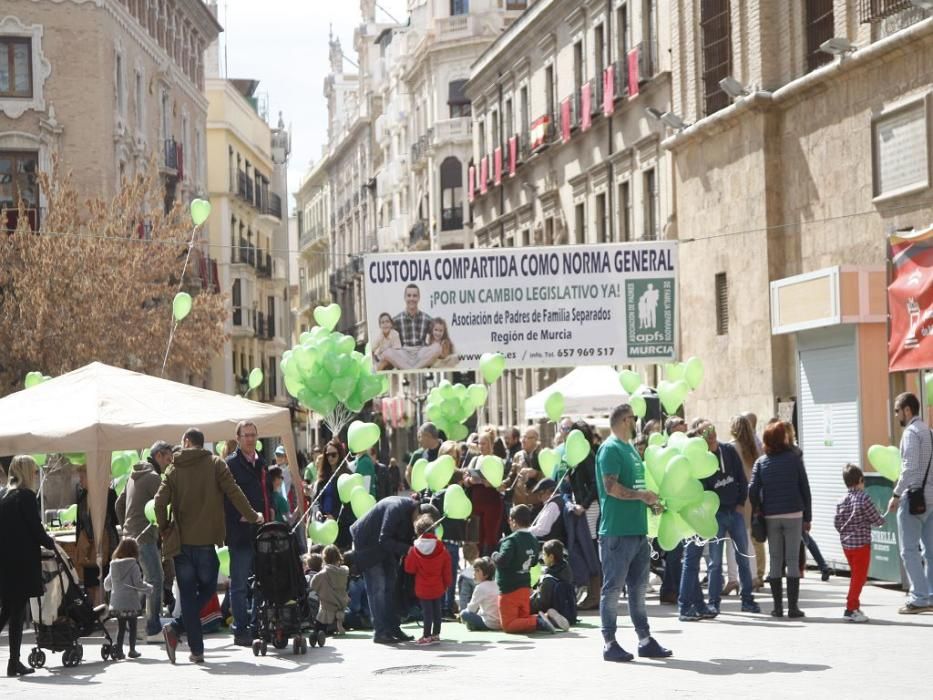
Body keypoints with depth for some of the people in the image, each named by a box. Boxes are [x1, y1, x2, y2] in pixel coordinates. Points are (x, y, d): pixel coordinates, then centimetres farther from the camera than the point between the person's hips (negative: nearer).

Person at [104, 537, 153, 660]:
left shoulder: (113, 566, 6)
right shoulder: (133, 565, -11)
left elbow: (107, 584, 15)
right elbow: (138, 583, -15)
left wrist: (108, 587, 38)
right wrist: (149, 589, 1)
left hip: (116, 604, 5)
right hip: (131, 603, -5)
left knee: (121, 627, 12)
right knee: (132, 626, 7)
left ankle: (119, 650, 8)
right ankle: (132, 650, 10)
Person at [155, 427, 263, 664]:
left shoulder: (174, 469, 4)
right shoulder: (215, 464, 1)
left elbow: (160, 502, -5)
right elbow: (234, 493, -4)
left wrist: (165, 529, 9)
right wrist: (252, 516, 9)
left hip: (181, 541, 1)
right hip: (206, 540, -1)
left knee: (188, 594, 6)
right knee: (207, 587, 15)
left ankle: (196, 650, 0)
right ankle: (176, 628, -4)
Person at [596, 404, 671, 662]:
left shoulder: (631, 449, 18)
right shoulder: (610, 449, -11)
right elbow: (611, 487, -20)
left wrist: (649, 500, 10)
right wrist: (641, 495, -17)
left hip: (637, 529, 9)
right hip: (617, 531, -9)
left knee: (638, 587, 13)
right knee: (613, 587, -2)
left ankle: (645, 639, 20)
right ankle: (609, 643, 3)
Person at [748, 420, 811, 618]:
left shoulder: (761, 462, 2)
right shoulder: (794, 459, 0)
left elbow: (752, 490, -7)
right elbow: (805, 489, 2)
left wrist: (758, 511, 6)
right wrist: (807, 517, 7)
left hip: (771, 516, 1)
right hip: (793, 515, -1)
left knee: (775, 561, 6)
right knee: (792, 560, 0)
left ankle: (778, 607, 6)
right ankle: (792, 607, -2)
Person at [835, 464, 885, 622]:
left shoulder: (841, 502, 5)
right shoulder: (864, 498, -13)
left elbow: (837, 523, 5)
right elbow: (876, 520, -8)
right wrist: (882, 520, 13)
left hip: (846, 544, 7)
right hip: (861, 544, -7)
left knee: (856, 575, 18)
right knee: (859, 576, -2)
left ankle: (854, 606, 23)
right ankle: (851, 609, -5)